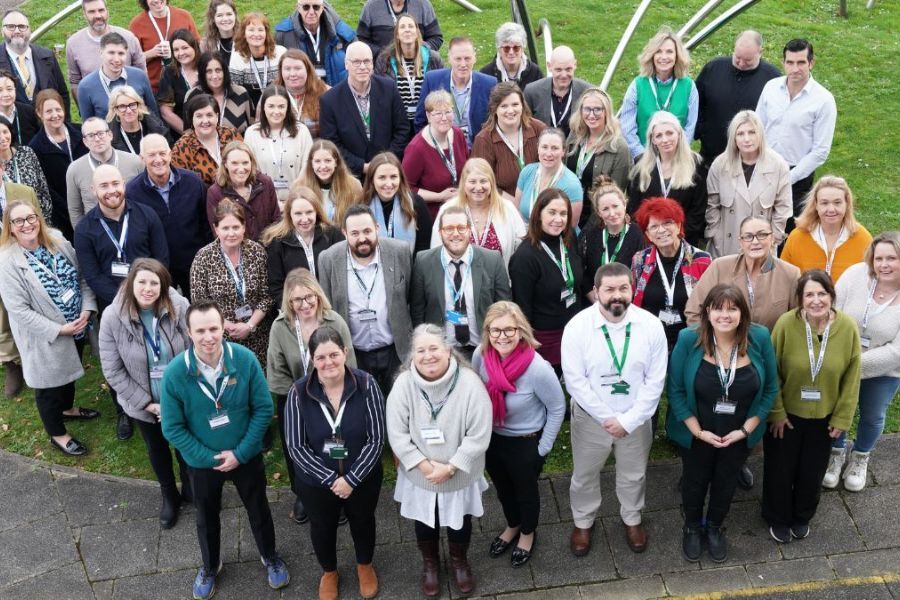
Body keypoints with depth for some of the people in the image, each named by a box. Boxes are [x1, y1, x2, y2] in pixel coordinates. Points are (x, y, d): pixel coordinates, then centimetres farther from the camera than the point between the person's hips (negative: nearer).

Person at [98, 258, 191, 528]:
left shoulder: (179, 307, -23)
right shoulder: (113, 317, -21)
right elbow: (113, 371, -15)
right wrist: (147, 403, -16)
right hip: (144, 403, 1)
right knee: (157, 450, 25)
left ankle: (189, 490, 51)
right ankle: (169, 496, 51)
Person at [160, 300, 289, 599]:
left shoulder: (245, 360, -24)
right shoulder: (175, 373, -25)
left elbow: (263, 409, -14)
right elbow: (172, 428, -15)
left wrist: (240, 452, -17)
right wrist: (210, 457, -15)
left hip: (247, 456, 0)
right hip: (202, 462, 0)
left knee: (258, 511, 22)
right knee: (206, 519, 24)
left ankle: (270, 557, 50)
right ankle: (210, 567, 51)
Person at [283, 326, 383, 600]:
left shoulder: (366, 384, -22)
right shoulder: (299, 392, -22)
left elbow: (376, 438, -17)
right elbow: (296, 446, -16)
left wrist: (351, 479, -20)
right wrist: (330, 479, -19)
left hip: (363, 477, 0)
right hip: (316, 480, 0)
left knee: (362, 521, 26)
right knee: (322, 527, 25)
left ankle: (365, 565, 57)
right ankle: (329, 572, 55)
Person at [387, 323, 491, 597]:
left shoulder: (469, 383, -23)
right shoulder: (404, 384, -18)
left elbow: (479, 436, -20)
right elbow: (397, 434, -14)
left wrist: (450, 468, -21)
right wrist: (425, 466, -19)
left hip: (460, 476, -1)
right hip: (419, 476, 1)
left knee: (459, 523, 22)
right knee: (424, 523, 23)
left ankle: (459, 561, 52)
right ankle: (430, 563, 52)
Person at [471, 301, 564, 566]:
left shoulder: (537, 368, -33)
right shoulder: (480, 356, -20)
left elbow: (557, 408, -16)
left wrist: (543, 448, -10)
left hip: (526, 442, -4)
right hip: (491, 438, 4)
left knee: (526, 490, 23)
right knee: (502, 488, 28)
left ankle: (528, 534, 53)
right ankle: (512, 526, 58)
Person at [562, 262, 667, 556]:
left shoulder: (651, 325, -15)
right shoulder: (577, 327, -19)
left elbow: (655, 380, -11)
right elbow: (575, 381, -17)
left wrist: (628, 420, -16)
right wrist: (607, 418, -17)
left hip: (636, 417, 1)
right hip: (591, 416, -1)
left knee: (633, 474, 22)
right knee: (585, 474, 19)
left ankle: (632, 519, 50)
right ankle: (583, 522, 45)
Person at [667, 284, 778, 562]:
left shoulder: (759, 338, -19)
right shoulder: (689, 340, -22)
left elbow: (770, 388, -8)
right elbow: (676, 390, -14)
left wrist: (746, 429, -12)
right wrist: (698, 431, -17)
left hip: (740, 434, 1)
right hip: (697, 433, -1)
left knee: (726, 483, 25)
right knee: (695, 482, 23)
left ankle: (715, 527, 53)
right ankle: (692, 527, 51)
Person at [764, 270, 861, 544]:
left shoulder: (848, 327, -16)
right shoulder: (786, 324, -23)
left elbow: (851, 378, -6)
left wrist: (842, 418, -3)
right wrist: (776, 412, -10)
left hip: (824, 417, 2)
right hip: (786, 414, -2)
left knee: (813, 472, 20)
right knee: (780, 470, 14)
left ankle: (802, 517, 47)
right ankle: (777, 518, 41)